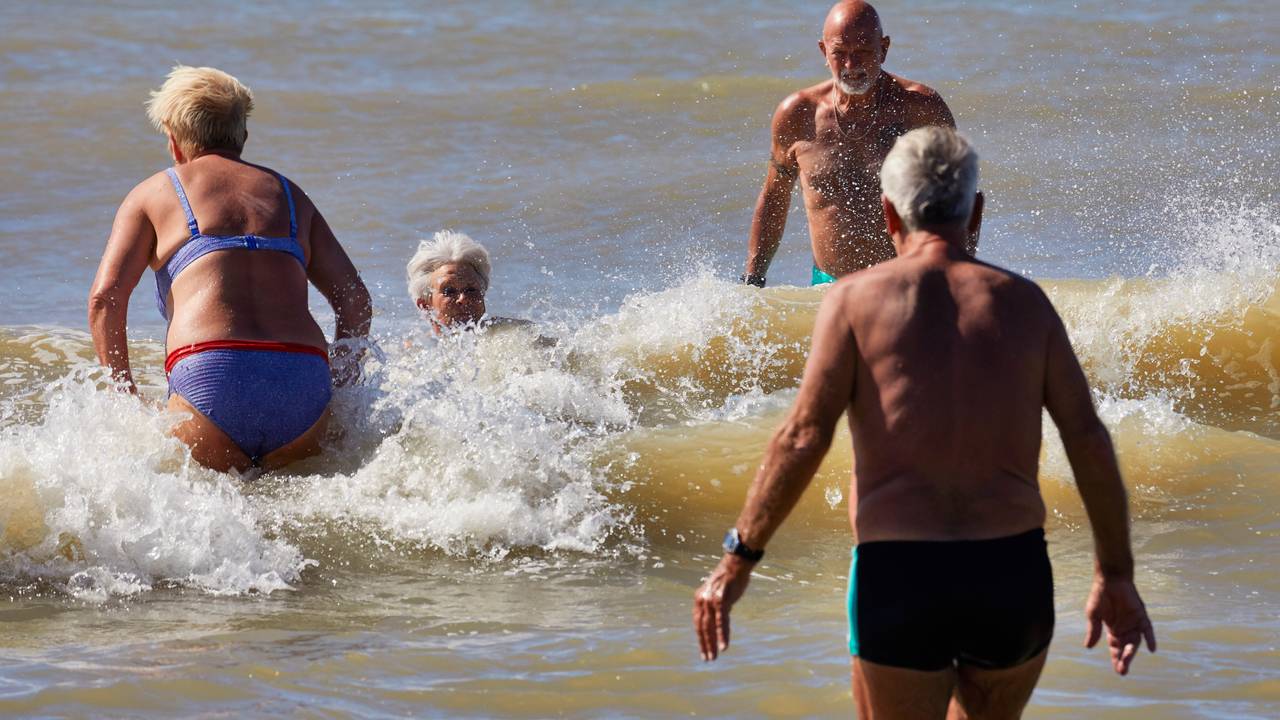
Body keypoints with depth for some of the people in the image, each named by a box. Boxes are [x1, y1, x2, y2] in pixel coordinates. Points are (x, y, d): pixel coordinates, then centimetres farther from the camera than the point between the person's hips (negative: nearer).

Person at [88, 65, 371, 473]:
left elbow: (105, 297, 6)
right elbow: (356, 301, 18)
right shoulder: (289, 195, 27)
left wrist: (125, 399, 11)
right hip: (305, 381, 3)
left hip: (209, 378, -3)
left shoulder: (153, 193, 18)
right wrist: (338, 387, 25)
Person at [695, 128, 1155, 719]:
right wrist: (1116, 576, 11)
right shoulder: (1023, 302, 10)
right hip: (1015, 572, 2)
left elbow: (803, 437, -7)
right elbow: (1089, 440, 5)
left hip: (899, 577, -2)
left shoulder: (856, 298, 3)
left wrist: (739, 559, -2)